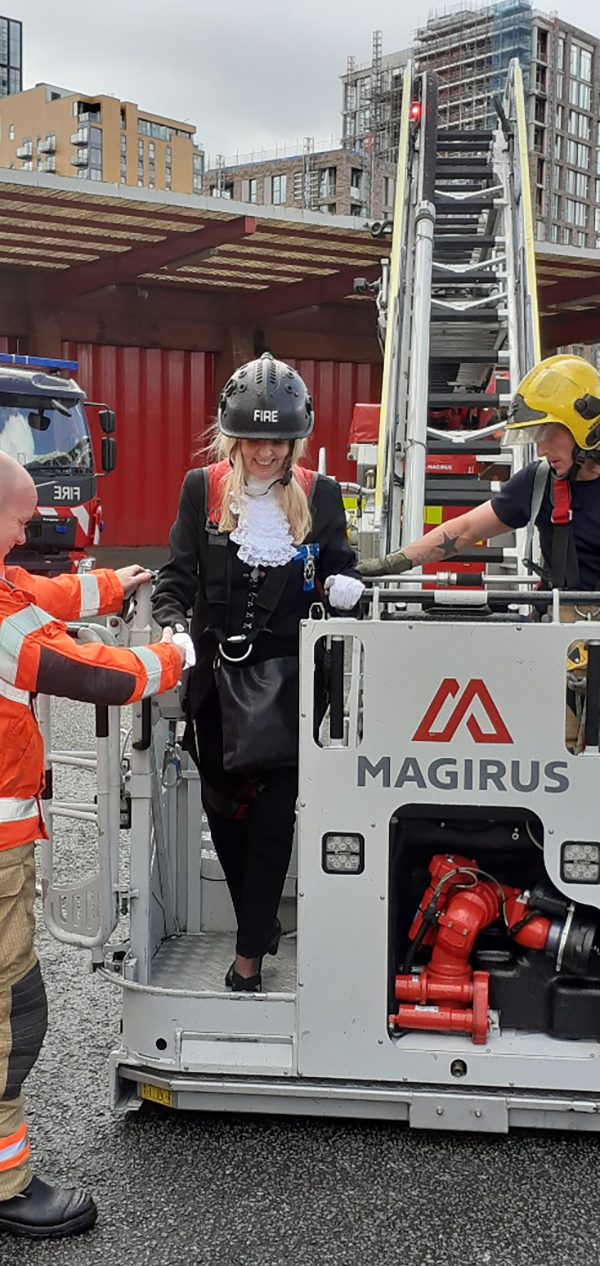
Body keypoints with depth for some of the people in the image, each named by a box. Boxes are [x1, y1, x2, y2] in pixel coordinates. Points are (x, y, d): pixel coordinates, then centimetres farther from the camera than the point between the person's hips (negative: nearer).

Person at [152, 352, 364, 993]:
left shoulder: (319, 494, 3)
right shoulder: (203, 489, 2)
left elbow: (339, 569, 14)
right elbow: (176, 577, 1)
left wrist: (343, 584, -10)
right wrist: (176, 627, -18)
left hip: (288, 678, -1)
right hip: (217, 677, 1)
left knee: (273, 814, -4)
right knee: (224, 808, 11)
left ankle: (249, 954, 6)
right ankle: (260, 921, 32)